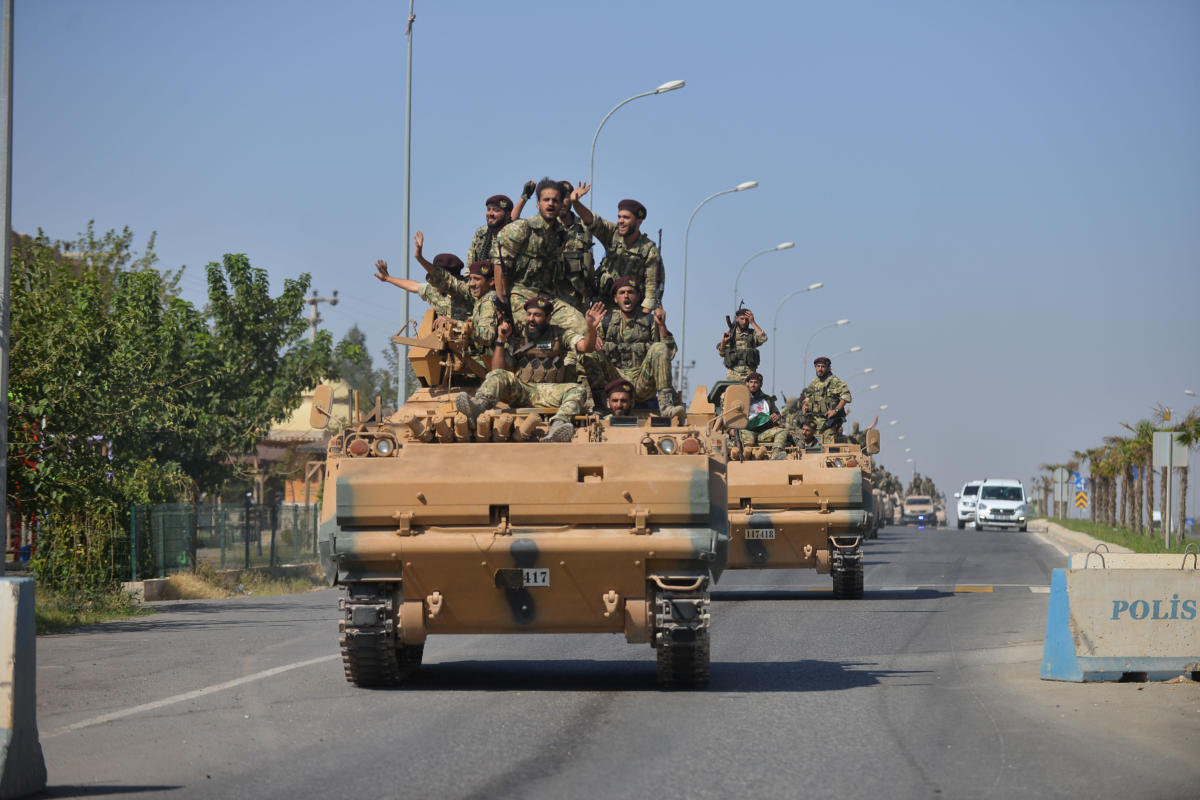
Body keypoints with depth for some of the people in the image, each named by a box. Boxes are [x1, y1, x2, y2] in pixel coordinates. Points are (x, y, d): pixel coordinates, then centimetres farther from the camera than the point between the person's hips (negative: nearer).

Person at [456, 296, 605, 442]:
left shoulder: (559, 335, 15)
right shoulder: (517, 339, 17)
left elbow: (585, 347, 0)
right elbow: (497, 369, 10)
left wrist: (591, 328, -20)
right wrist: (501, 340, 0)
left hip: (551, 393, -1)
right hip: (521, 391, 1)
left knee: (576, 390, -30)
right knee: (498, 376, -24)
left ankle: (557, 427, -59)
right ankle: (477, 407, -54)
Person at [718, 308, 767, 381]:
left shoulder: (753, 334, 7)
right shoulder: (729, 334, 9)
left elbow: (763, 338, -15)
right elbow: (722, 353, 9)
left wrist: (753, 323, -12)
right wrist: (723, 342, -12)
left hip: (749, 374, -1)